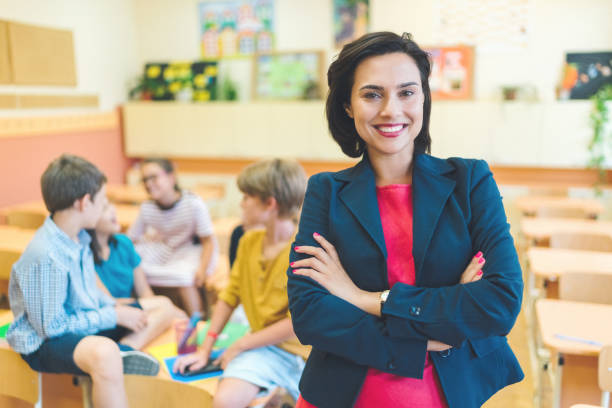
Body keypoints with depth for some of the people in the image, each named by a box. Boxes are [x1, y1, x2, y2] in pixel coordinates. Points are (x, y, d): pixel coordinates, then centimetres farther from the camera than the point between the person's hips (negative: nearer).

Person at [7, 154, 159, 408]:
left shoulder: (79, 237, -1)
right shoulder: (45, 256, -25)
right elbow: (52, 326, -21)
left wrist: (116, 307, -3)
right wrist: (113, 316, -18)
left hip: (85, 323, 9)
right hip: (45, 342, -9)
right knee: (104, 353, -39)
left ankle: (122, 353, -11)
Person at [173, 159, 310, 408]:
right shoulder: (249, 242, 5)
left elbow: (298, 322, -16)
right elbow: (230, 296, 11)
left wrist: (240, 346, -9)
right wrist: (206, 348, 5)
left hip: (301, 349, -3)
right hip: (262, 348, 4)